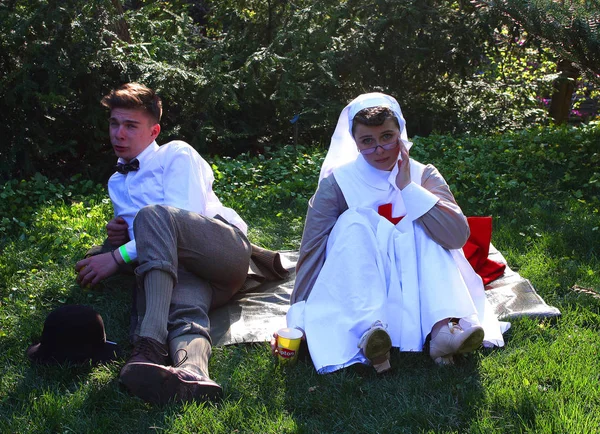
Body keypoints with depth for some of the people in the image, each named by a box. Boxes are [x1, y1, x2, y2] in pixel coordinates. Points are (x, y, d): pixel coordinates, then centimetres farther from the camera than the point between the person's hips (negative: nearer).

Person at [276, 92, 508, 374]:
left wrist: (408, 187, -22)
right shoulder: (337, 183, -7)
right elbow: (311, 252, -15)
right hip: (356, 285, -1)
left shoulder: (424, 176, -2)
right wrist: (296, 322, -25)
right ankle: (368, 329, -44)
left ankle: (443, 328, -40)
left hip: (412, 286, 2)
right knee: (355, 223, -25)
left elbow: (459, 236, -18)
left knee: (423, 225, -22)